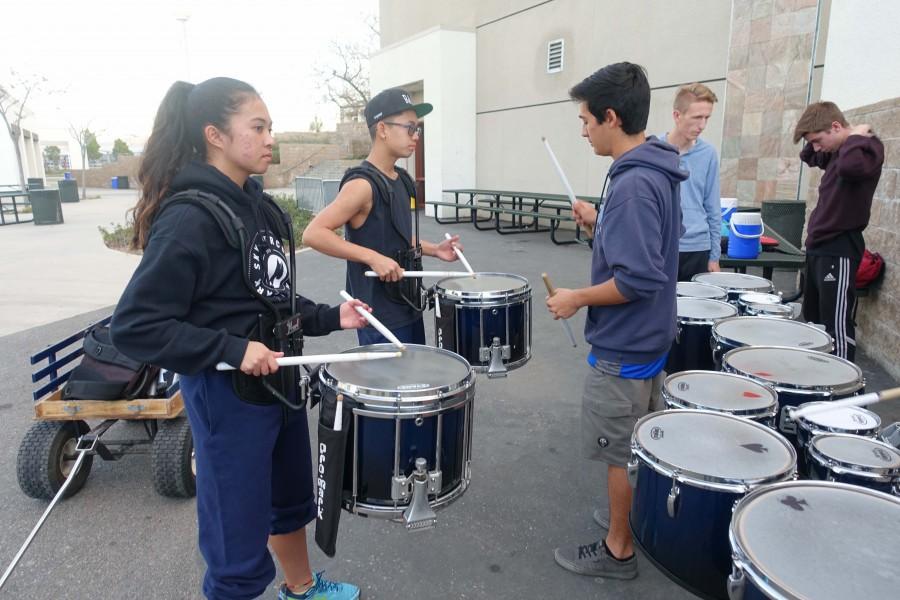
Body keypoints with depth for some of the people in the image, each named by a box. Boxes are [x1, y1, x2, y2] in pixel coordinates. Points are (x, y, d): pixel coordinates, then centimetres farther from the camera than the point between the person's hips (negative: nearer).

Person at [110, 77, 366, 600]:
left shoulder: (258, 205, 4)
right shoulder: (189, 218, -21)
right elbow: (134, 327, -22)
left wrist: (329, 318, 2)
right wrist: (232, 349, -28)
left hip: (280, 381, 9)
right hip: (227, 397, -8)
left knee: (292, 501, 28)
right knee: (241, 550, 8)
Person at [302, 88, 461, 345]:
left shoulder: (402, 179, 8)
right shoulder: (362, 184, -19)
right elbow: (313, 234, -25)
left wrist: (433, 249, 6)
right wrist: (373, 257, -30)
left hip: (408, 307, 9)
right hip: (380, 315, -9)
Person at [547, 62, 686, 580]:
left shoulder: (633, 183, -26)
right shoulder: (657, 172, 4)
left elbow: (639, 279, -30)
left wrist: (576, 299, -19)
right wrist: (601, 224, 9)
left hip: (623, 348, -10)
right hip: (649, 338, 10)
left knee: (621, 453, 7)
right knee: (642, 444, 24)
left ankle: (619, 550, 25)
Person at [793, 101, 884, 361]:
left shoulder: (867, 147, -12)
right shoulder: (836, 151, 12)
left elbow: (850, 167, -36)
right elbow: (808, 157, 33)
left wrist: (856, 136, -17)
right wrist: (815, 139, 13)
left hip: (840, 251, -10)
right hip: (818, 247, 10)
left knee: (836, 327, -10)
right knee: (812, 320, 19)